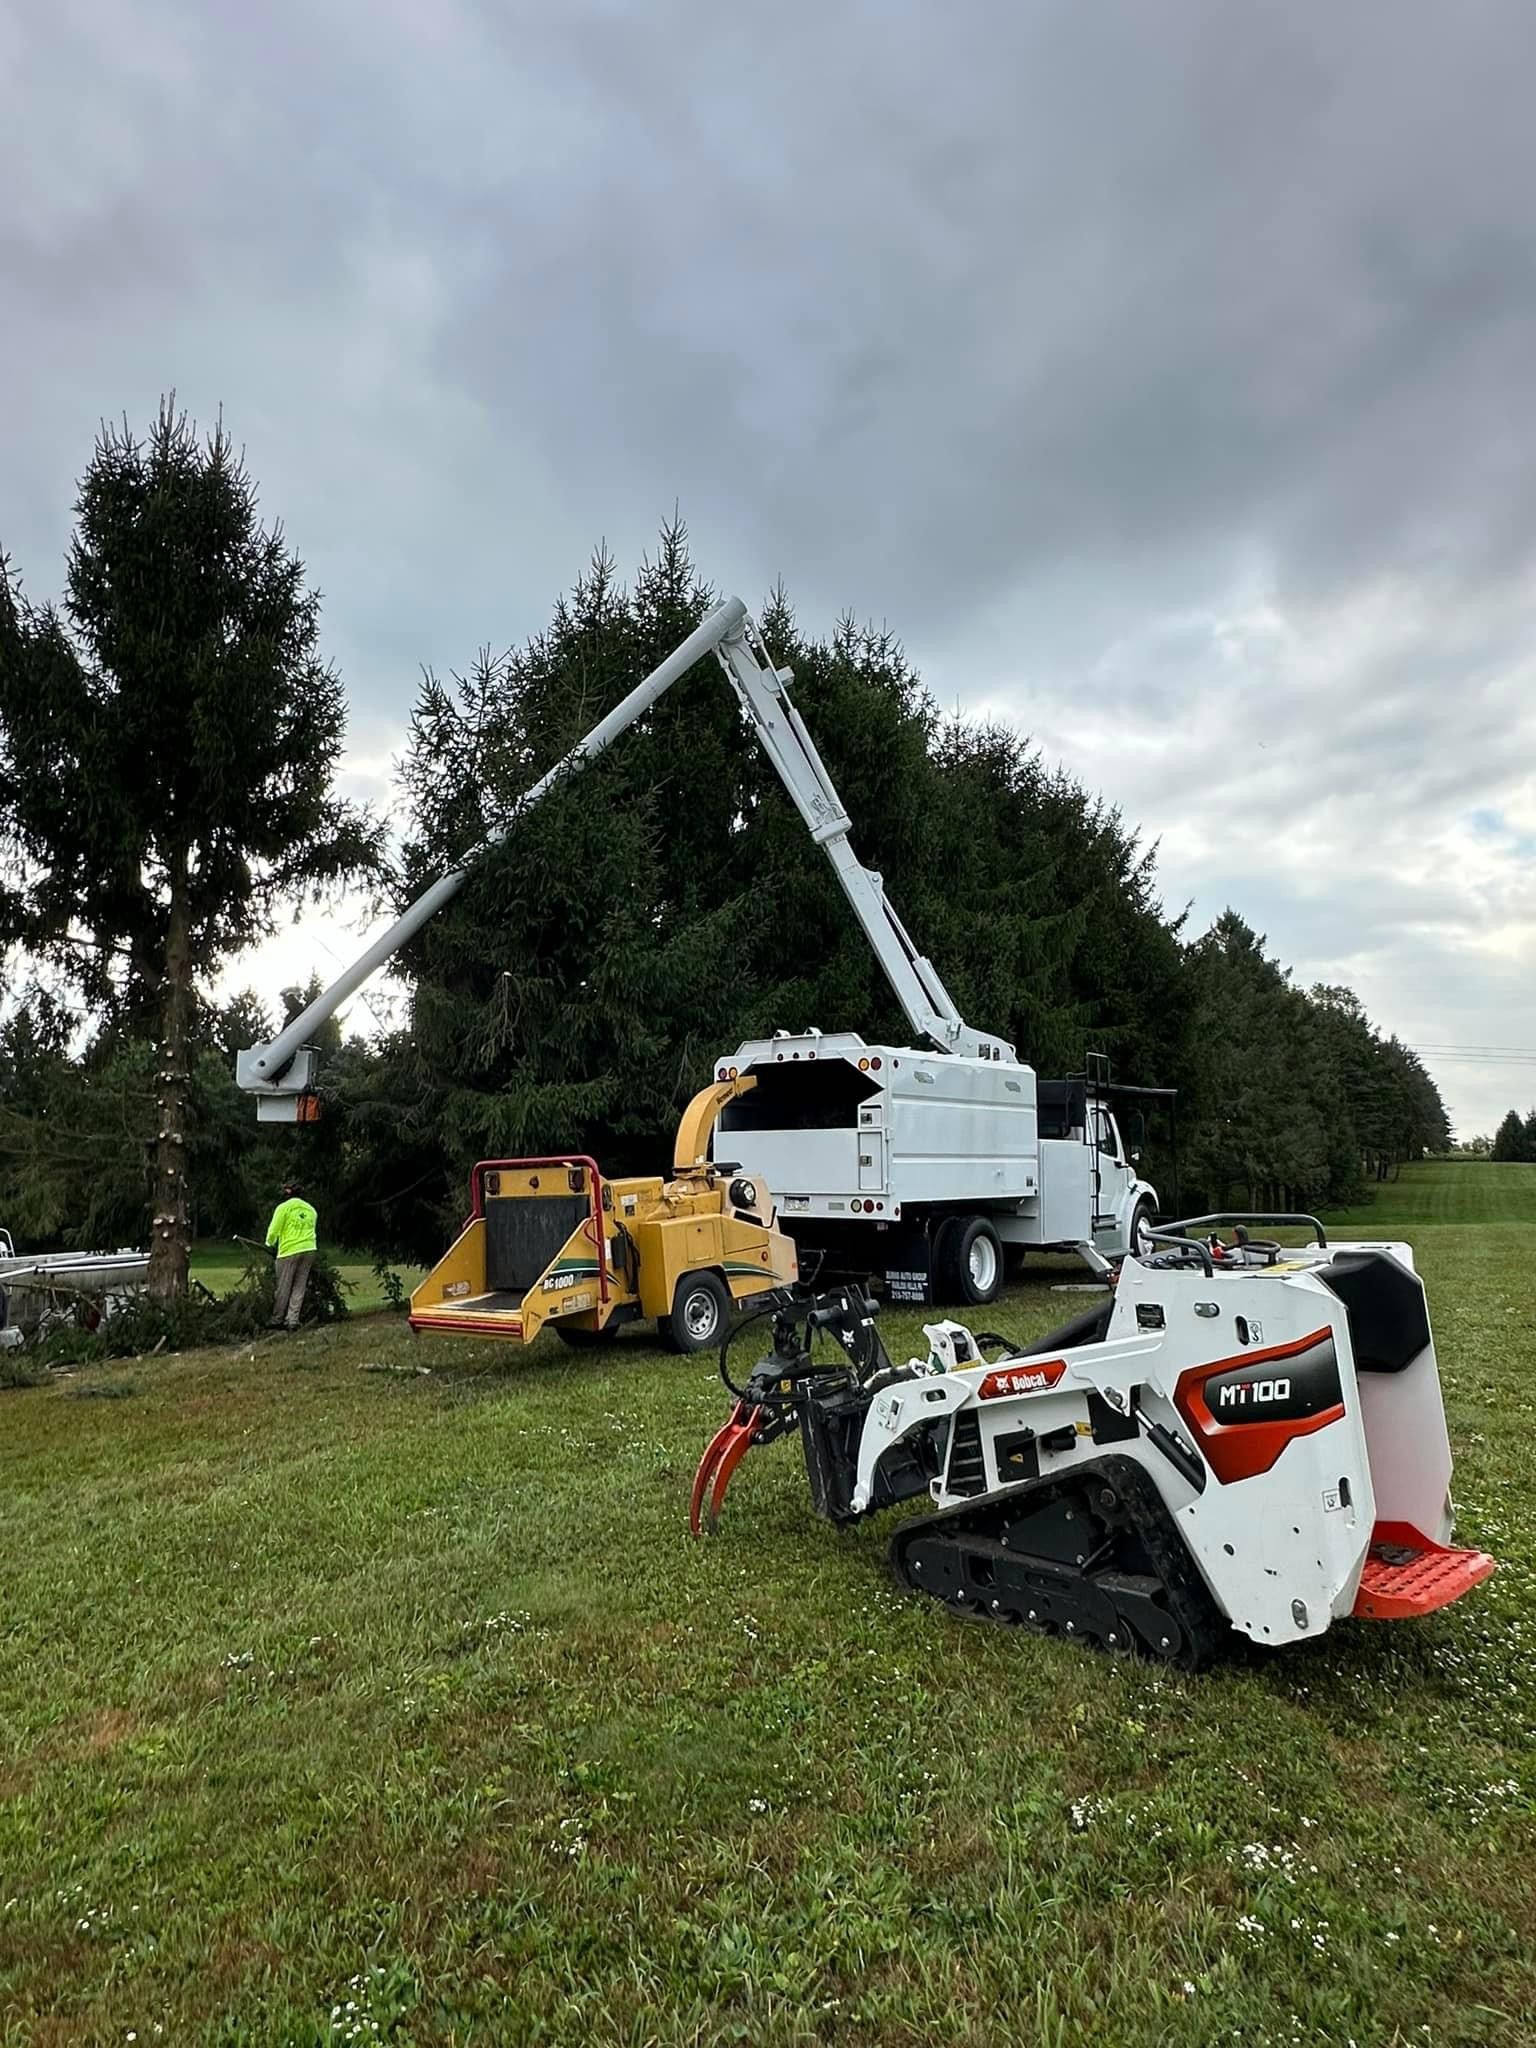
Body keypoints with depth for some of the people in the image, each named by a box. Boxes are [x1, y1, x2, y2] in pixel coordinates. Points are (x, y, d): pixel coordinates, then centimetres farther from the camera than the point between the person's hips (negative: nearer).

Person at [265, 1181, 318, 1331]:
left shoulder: (284, 1207, -4)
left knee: (283, 1288, 5)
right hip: (309, 1250, 4)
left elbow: (273, 1230, -3)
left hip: (289, 1251, -4)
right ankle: (293, 1321, 5)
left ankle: (277, 1320, 12)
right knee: (299, 1288, 7)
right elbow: (311, 1230, 10)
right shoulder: (310, 1209, 12)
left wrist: (269, 1244, 15)